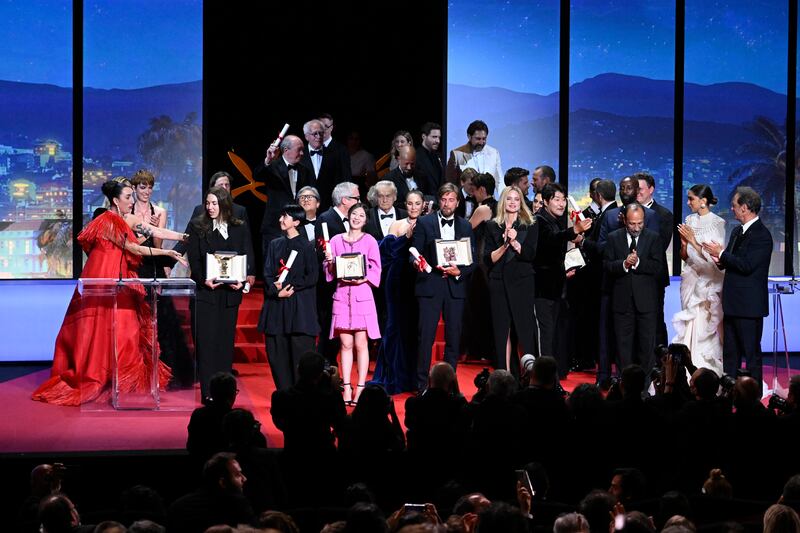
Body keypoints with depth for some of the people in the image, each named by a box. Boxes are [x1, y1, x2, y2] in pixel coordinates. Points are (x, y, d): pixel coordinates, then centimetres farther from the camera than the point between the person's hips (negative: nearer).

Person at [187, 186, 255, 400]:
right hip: (205, 291, -2)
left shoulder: (240, 229, 9)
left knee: (226, 340, 6)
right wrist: (203, 280, -17)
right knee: (206, 340, -5)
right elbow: (194, 259, 0)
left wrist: (242, 281, -11)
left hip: (230, 292, 2)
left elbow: (249, 259, 6)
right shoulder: (198, 227, 4)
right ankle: (208, 392, -4)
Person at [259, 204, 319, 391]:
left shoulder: (306, 246, 0)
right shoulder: (275, 244, 13)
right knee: (276, 353, 3)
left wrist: (287, 285, -11)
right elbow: (267, 273, 7)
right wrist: (277, 291, -11)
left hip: (299, 308, -4)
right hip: (276, 306, 5)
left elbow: (312, 277, -5)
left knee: (300, 353, -6)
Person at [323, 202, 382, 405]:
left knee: (361, 344, -2)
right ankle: (346, 389, 5)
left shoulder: (369, 241, 3)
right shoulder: (336, 240, 10)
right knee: (345, 344, 2)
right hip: (342, 295, 2)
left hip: (362, 294, -2)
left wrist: (361, 279, -13)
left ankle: (360, 389, 1)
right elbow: (330, 272, 13)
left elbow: (376, 270, 2)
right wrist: (330, 262, -8)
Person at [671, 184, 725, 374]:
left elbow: (715, 257, -11)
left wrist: (694, 241, -16)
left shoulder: (717, 223, -7)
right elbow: (684, 256, 12)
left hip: (710, 281, -5)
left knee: (706, 325, -6)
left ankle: (708, 368, 0)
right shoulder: (689, 221, 8)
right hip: (691, 278, 5)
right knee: (690, 323, 2)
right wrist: (683, 243, -8)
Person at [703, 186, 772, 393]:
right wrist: (720, 260, -5)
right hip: (732, 303, 9)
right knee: (729, 353, 13)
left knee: (751, 352, -3)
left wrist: (721, 254, -15)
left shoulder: (762, 235, -15)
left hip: (749, 305, -9)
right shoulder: (737, 232, 14)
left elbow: (746, 265, -23)